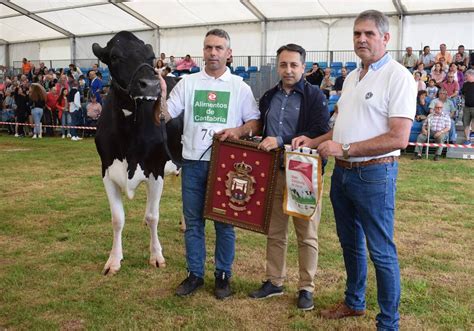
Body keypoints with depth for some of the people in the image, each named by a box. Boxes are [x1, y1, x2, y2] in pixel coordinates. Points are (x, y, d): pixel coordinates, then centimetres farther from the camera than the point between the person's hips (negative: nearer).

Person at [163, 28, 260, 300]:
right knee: (193, 222, 9)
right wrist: (159, 94, -14)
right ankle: (195, 274, 22)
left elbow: (256, 122, 2)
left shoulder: (240, 87, 3)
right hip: (193, 162, 2)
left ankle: (223, 275, 22)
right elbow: (165, 116, 3)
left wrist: (239, 130, -17)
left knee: (224, 222, 7)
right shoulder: (188, 83, 7)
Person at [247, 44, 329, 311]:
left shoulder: (315, 96, -5)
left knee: (307, 234, 5)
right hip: (274, 171, 5)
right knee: (275, 231, 13)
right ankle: (274, 281, 27)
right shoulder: (269, 97, 12)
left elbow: (319, 133, -17)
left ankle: (307, 288, 18)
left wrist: (281, 142, -22)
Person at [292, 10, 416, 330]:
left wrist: (344, 148, -20)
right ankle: (354, 302, 39)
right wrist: (314, 142, 5)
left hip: (374, 174, -8)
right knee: (350, 243, 20)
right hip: (342, 172, 8)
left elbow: (399, 138, -21)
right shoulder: (352, 77, 13)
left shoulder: (398, 76, -13)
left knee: (381, 251, 2)